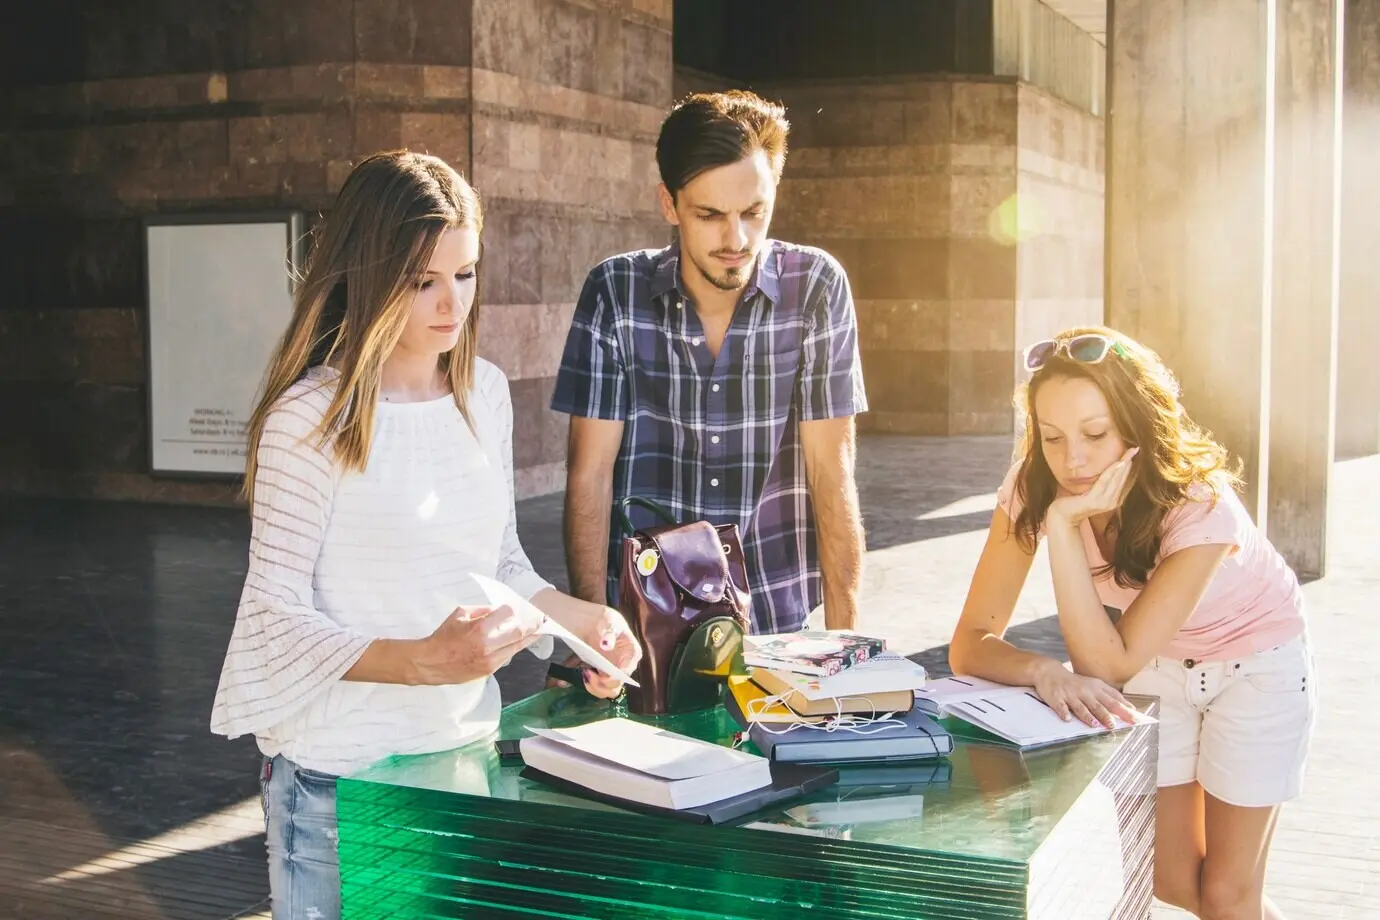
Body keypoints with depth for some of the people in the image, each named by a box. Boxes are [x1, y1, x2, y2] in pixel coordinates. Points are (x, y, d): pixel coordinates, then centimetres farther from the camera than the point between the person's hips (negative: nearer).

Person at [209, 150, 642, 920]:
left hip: (465, 745, 6)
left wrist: (582, 619, -3)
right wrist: (423, 661, -28)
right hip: (343, 772, -5)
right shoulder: (312, 417, -16)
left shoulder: (486, 392, 3)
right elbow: (279, 618, -15)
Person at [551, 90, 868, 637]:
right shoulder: (614, 293, -2)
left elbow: (831, 469, -2)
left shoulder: (818, 288, -2)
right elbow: (590, 473, -1)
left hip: (778, 617, 1)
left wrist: (844, 634, -7)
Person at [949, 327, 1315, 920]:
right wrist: (1044, 671, -47)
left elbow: (1111, 665, -38)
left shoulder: (1199, 505, -35)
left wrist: (1064, 524, -45)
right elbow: (970, 643, -27)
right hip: (1158, 665, 4)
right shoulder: (1032, 489, -25)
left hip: (1257, 664, -3)